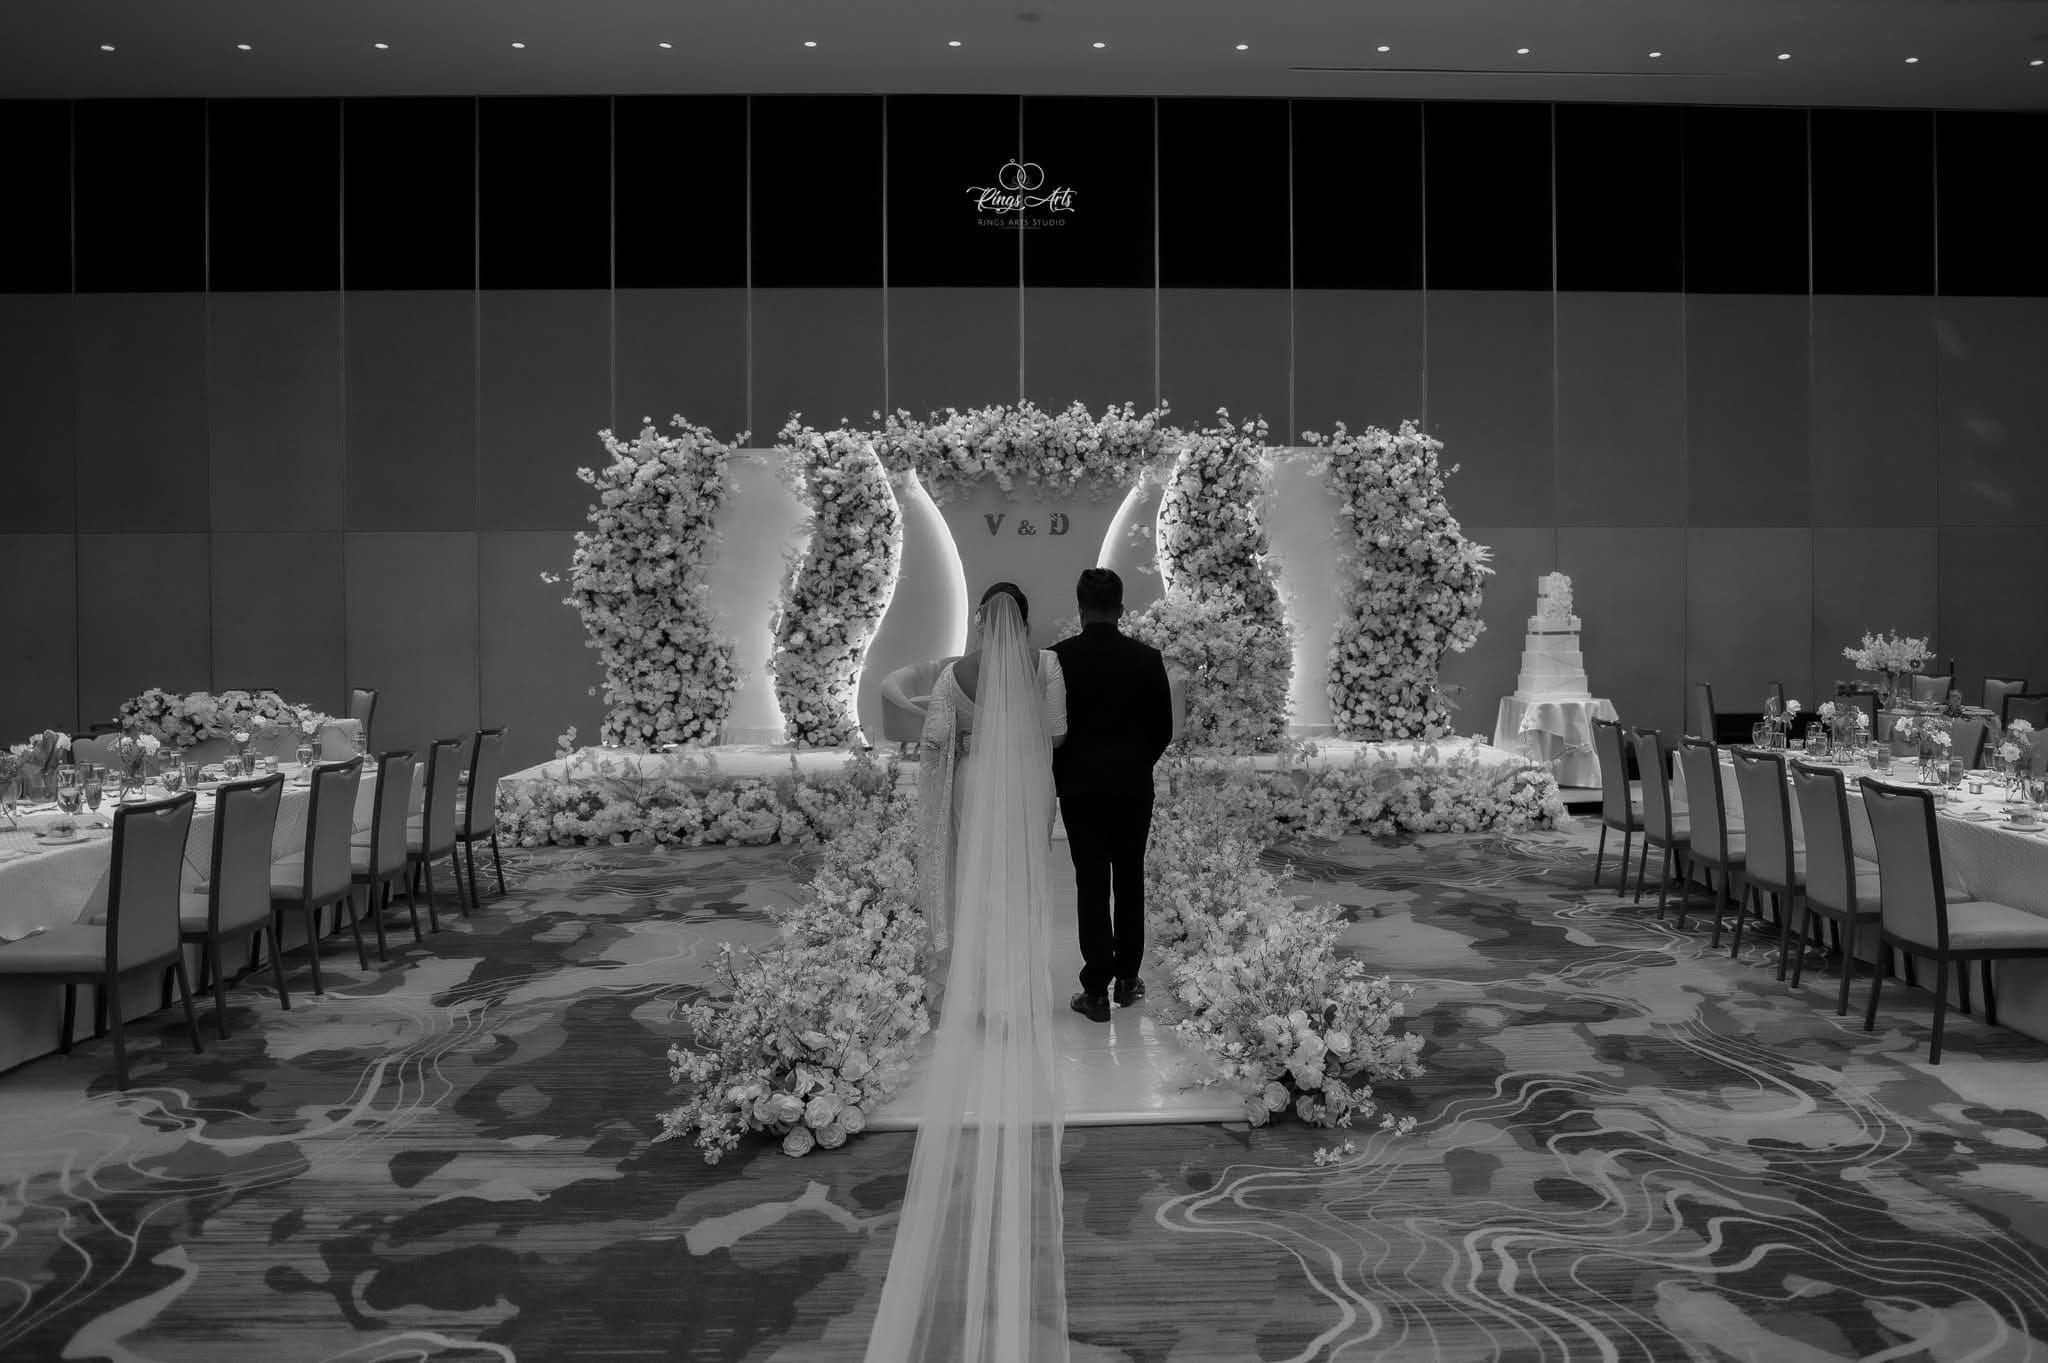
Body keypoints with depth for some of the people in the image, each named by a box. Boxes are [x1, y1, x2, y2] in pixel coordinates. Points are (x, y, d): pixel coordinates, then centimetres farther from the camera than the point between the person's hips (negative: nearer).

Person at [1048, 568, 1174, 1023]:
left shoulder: (1059, 657, -9)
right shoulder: (1147, 657, -5)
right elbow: (1164, 730, 0)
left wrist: (1060, 776, 10)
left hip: (1079, 785, -1)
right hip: (1133, 785, 1)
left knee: (1091, 884, 1)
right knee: (1130, 880, 13)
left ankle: (1097, 990, 2)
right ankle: (1127, 978, 21)